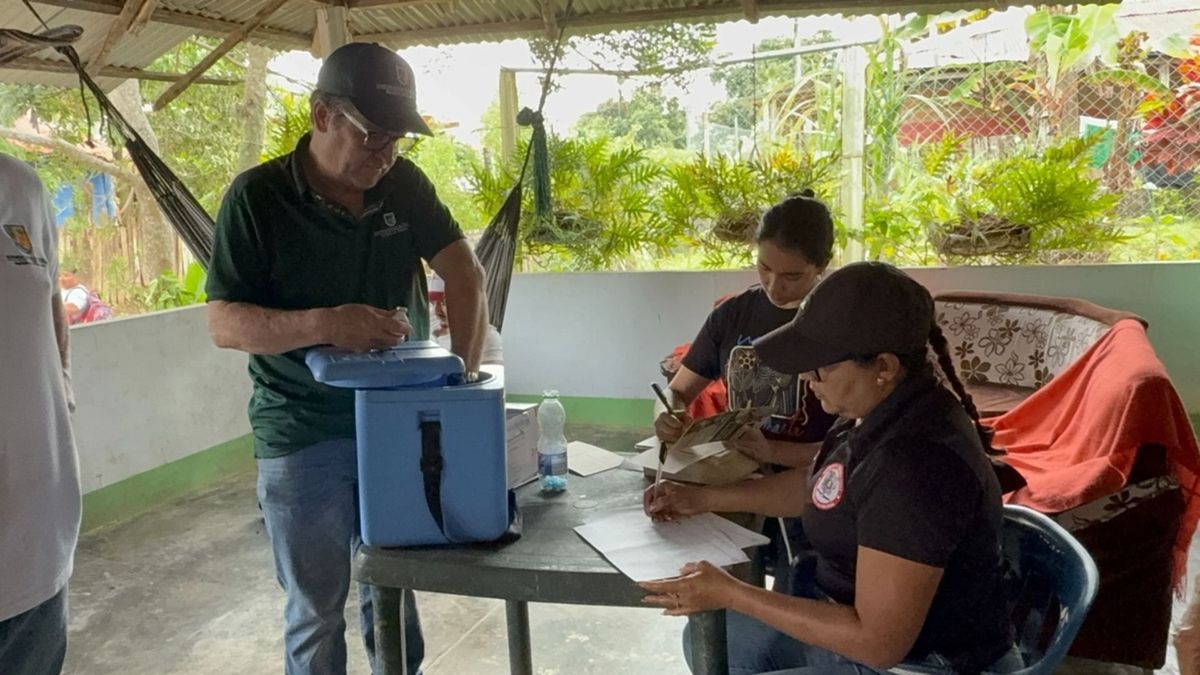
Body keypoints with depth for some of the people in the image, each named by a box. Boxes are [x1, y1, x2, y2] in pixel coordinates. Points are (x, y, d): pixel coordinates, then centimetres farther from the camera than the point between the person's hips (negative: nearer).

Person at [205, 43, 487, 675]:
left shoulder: (405, 184, 0)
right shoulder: (257, 196, -10)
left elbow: (466, 274, -4)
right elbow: (224, 323, -12)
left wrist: (464, 373, -18)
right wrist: (322, 324, -30)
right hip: (302, 436, -3)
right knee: (316, 606, 11)